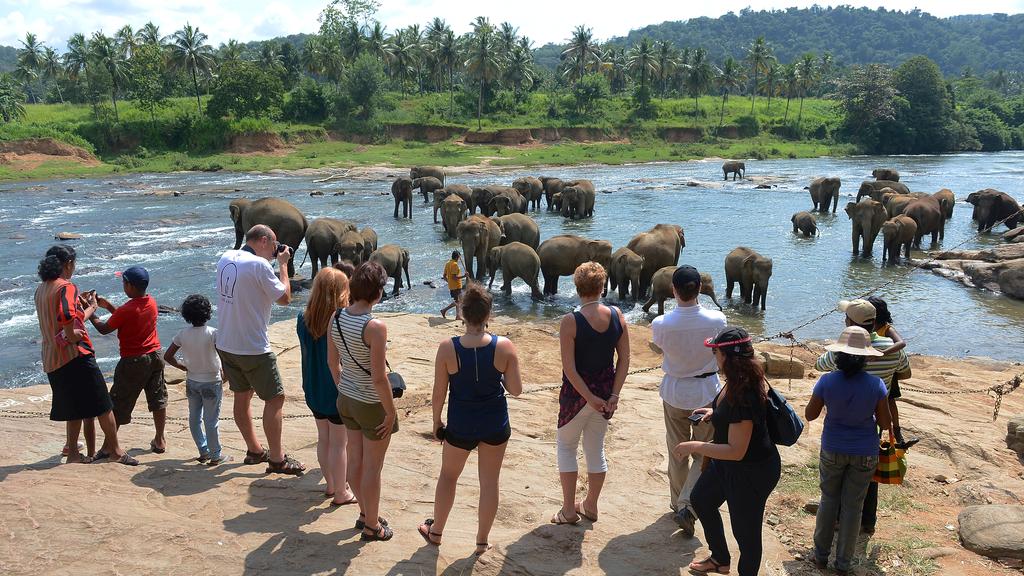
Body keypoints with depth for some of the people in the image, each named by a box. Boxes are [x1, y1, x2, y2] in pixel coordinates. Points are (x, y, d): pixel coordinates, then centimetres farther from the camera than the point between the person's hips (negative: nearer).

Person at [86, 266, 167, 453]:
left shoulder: (126, 310, -22)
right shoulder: (151, 303, 0)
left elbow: (104, 329, -10)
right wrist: (108, 306, 13)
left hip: (133, 362, -6)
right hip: (154, 357, 7)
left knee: (118, 405, 5)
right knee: (158, 399, 15)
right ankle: (159, 441, 21)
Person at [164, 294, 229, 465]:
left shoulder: (183, 334, -4)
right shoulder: (213, 333, -17)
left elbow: (167, 356, 1)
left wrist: (185, 367, 11)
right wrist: (223, 373, -6)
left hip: (192, 381, 4)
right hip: (211, 382, -4)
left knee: (194, 418, 16)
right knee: (212, 421, 4)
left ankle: (203, 451, 23)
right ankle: (215, 456, 13)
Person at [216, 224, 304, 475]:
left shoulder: (226, 258, 5)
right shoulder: (259, 265, -19)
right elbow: (284, 297, -12)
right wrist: (282, 264, -2)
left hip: (226, 344, 8)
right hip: (252, 348, -8)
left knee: (242, 396, 18)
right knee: (275, 399, 2)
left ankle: (254, 450, 31)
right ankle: (277, 460, 5)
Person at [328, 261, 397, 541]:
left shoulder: (336, 317, -6)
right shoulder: (375, 327, -28)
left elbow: (332, 361, 6)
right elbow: (379, 377, -25)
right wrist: (391, 412, -13)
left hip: (347, 399, 7)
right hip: (372, 405, -7)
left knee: (355, 460, 21)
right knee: (372, 467, 11)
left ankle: (365, 513, 40)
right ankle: (371, 526, 27)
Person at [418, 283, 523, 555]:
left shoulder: (447, 348, -17)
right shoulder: (504, 347, -16)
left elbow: (439, 394, -9)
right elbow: (516, 389, -9)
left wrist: (437, 421, 7)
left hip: (460, 426, 0)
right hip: (496, 425, 0)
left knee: (448, 475, 24)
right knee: (489, 482, 16)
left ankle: (435, 532, 39)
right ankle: (482, 541, 29)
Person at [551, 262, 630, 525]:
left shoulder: (570, 322, -18)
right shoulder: (617, 316, -6)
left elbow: (569, 368, -20)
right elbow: (624, 360, -4)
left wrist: (589, 397, -13)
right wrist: (614, 395, -4)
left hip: (576, 394, -4)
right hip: (606, 392, 4)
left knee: (566, 445, 15)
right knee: (596, 448, 19)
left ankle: (569, 510, 15)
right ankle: (590, 506, 31)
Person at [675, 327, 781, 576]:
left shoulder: (744, 396, -36)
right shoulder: (737, 381, -8)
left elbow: (736, 451, -32)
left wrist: (694, 447, -26)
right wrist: (715, 412, 7)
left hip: (752, 472, -11)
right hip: (727, 464, 11)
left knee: (745, 530, 9)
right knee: (701, 499, 27)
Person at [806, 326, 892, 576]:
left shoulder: (826, 381, -17)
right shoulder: (876, 385, -18)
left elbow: (810, 415, -6)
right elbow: (885, 423, -9)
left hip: (833, 450, 0)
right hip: (864, 454, 0)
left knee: (828, 500, 20)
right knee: (853, 506, 13)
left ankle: (821, 555, 29)